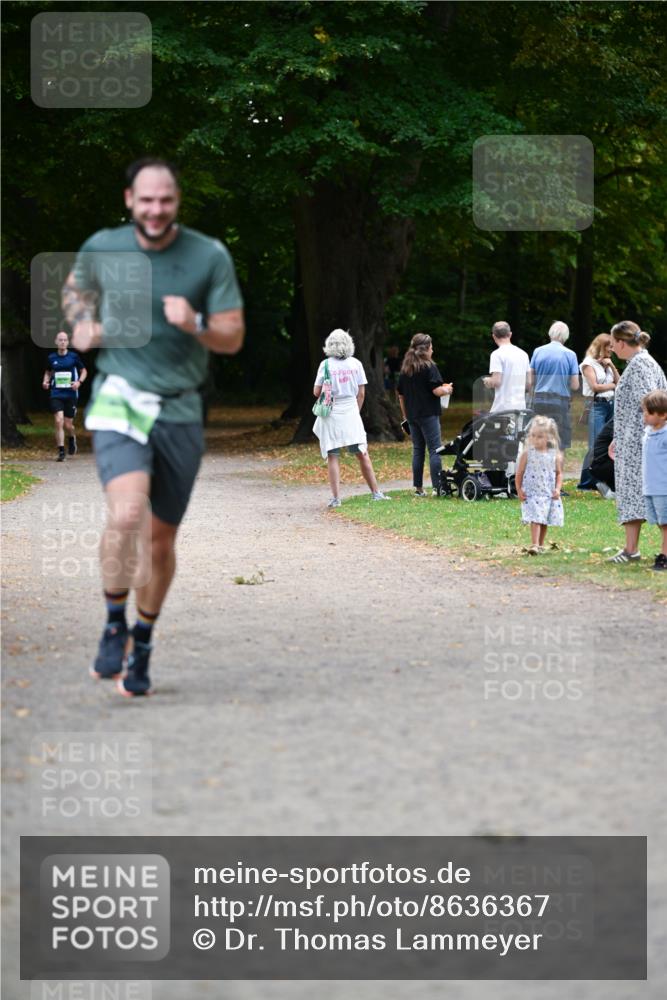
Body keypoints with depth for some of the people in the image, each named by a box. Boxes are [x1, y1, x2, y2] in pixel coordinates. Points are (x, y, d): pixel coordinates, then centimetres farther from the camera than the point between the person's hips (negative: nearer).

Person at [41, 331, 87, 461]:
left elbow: (83, 371, 10)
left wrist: (79, 382, -8)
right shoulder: (51, 358, 4)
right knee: (58, 421, -14)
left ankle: (72, 438, 39)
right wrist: (45, 381, 0)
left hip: (71, 395, -1)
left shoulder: (73, 356, -1)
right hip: (56, 394, 1)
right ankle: (61, 452, -9)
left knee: (67, 425, 2)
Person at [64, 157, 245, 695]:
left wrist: (195, 324, -20)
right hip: (119, 400, -1)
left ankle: (142, 645, 30)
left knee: (161, 539, 8)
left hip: (180, 412, 1)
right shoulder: (102, 248, 0)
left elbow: (233, 337, -1)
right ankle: (115, 626, -3)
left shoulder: (211, 256, -4)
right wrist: (82, 322, 3)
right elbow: (76, 287, 23)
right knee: (127, 515, -25)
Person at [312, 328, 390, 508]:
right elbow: (361, 394, 4)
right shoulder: (356, 364, 2)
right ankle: (376, 492, 11)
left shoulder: (326, 365, -4)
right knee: (362, 454, 8)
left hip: (331, 414, -2)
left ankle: (336, 497, -4)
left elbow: (316, 392, -2)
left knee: (332, 457, 1)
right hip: (351, 412, 2)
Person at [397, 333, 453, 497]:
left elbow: (401, 395, 14)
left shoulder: (405, 369, 11)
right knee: (434, 450, -4)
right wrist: (447, 390, 5)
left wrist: (405, 416, 20)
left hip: (412, 415, 6)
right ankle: (437, 487, -10)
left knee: (417, 450, 11)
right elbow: (437, 390, -15)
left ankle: (418, 488, 11)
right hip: (428, 415, -6)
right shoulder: (429, 367, -9)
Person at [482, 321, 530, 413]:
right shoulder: (523, 354, 12)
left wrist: (487, 381, 6)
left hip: (502, 408, -6)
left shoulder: (497, 354, -9)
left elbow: (496, 381, -14)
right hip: (521, 406, 6)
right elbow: (528, 382, 14)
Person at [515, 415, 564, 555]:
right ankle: (534, 545, -23)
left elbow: (559, 473, 10)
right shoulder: (527, 454, -3)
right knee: (535, 519, -16)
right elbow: (519, 473, 2)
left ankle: (540, 545, 24)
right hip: (532, 493, -3)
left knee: (544, 521, 11)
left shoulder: (555, 455, 2)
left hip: (549, 494, 3)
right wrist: (519, 490, -4)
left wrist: (557, 489, -3)